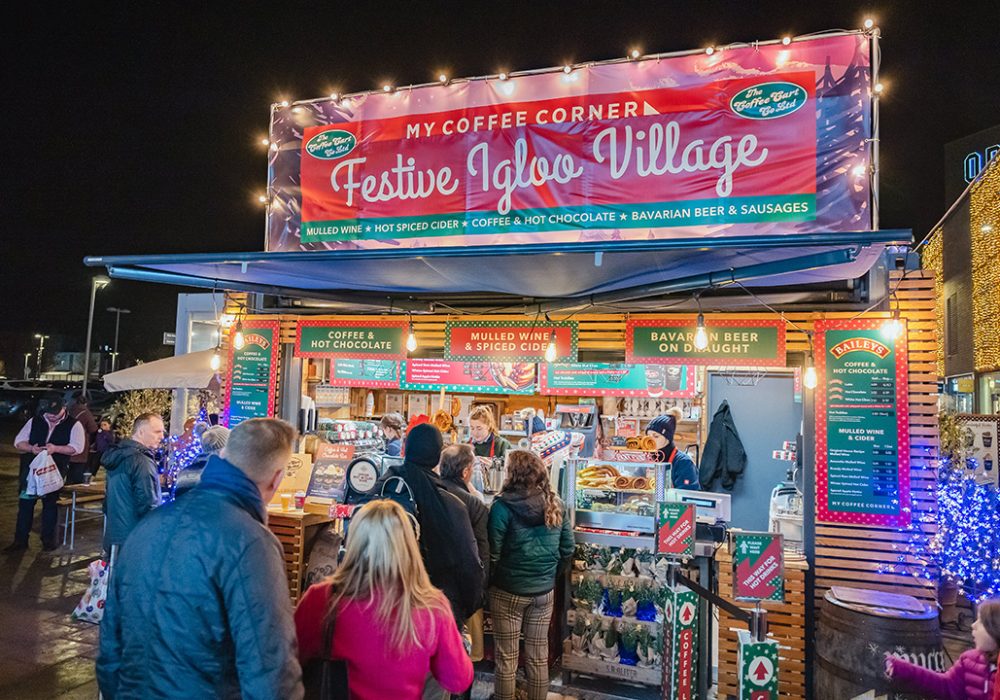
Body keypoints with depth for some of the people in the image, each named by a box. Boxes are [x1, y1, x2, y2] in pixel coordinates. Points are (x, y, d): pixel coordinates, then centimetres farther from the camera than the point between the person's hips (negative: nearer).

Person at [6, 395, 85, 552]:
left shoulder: (74, 425, -3)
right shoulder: (34, 422, 7)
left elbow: (76, 447, -13)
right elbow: (18, 442, 6)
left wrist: (55, 448, -27)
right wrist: (31, 448, -15)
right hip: (30, 469, 3)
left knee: (50, 505, 4)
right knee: (25, 504, 6)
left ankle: (48, 540, 16)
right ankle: (20, 540, 16)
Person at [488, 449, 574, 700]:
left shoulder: (504, 505, -16)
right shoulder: (556, 504, -1)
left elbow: (493, 553, -14)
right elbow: (568, 550, 5)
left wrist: (489, 582, 2)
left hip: (508, 591, -4)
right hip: (545, 591, 4)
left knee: (506, 657, 10)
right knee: (539, 656, 16)